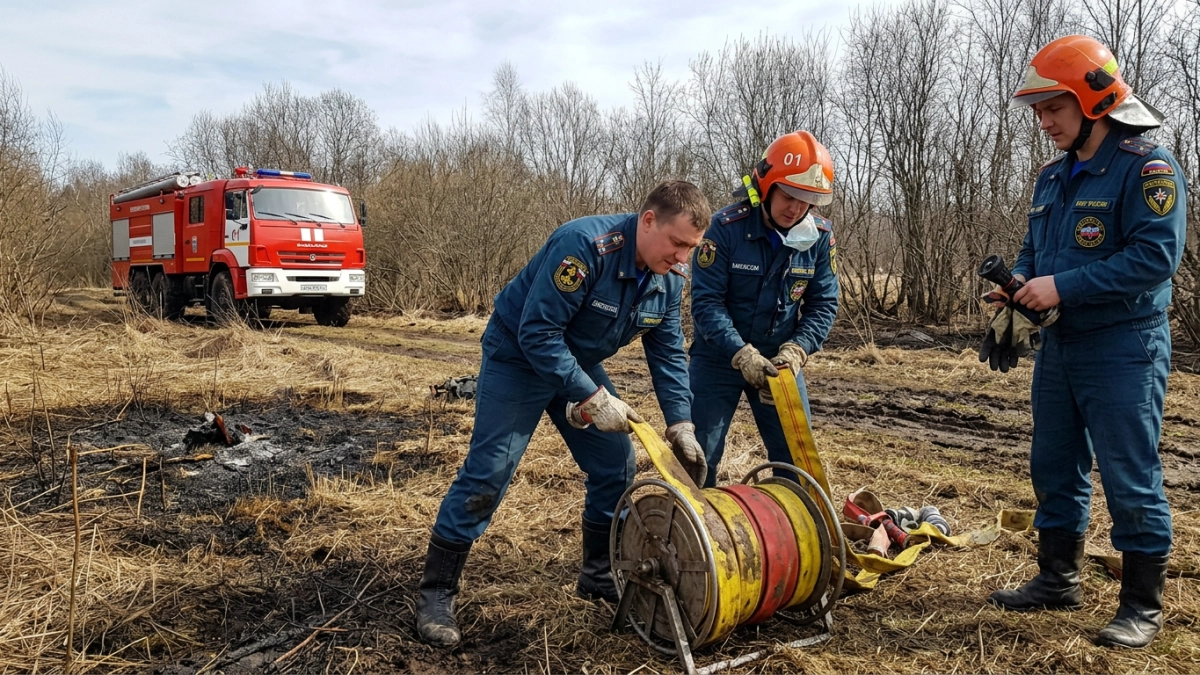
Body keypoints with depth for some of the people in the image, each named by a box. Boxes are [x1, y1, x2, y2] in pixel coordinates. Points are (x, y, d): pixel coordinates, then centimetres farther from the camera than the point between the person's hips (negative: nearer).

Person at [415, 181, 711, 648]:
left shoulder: (670, 276, -8)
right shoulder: (585, 245, -33)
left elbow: (667, 352, 0)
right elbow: (537, 334, -33)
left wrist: (680, 422, -8)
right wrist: (592, 398, -32)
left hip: (579, 365, 7)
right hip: (518, 358, -7)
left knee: (616, 466, 5)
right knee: (486, 474, -9)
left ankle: (600, 575, 24)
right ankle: (435, 595, 2)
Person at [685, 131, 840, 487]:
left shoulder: (820, 237, -7)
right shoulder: (727, 227, -18)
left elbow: (823, 304, -4)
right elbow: (706, 302, -20)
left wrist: (795, 352, -21)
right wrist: (742, 355, -29)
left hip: (778, 360, 3)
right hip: (719, 357, -3)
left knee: (797, 457, 9)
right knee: (698, 456, 1)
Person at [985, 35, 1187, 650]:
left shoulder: (1147, 167, -13)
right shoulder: (1053, 178, 11)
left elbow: (1156, 257, -22)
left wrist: (1063, 287, -24)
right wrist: (1019, 288, -5)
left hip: (1123, 350, -8)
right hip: (1059, 346, 8)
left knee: (1130, 482, -1)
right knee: (1054, 470, 14)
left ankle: (1142, 606, 13)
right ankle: (1058, 580, 29)